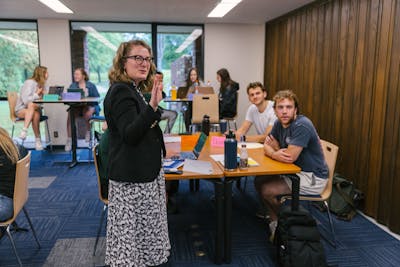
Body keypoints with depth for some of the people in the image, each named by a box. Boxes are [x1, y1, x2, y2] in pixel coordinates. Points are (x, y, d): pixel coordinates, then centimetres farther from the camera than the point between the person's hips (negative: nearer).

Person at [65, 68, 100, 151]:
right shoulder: (72, 86, 14)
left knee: (87, 113, -37)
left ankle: (88, 131, -6)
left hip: (90, 105, -2)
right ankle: (69, 140, -26)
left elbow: (97, 98, 1)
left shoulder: (91, 85, 4)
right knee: (70, 114, -30)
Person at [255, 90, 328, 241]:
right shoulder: (279, 123, 2)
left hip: (312, 178, -9)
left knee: (266, 190, -14)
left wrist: (273, 152, -10)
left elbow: (290, 157, -30)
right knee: (259, 181, 4)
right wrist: (275, 153, -19)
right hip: (296, 171, 9)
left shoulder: (302, 125, -25)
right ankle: (275, 222, 14)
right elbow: (266, 146, 5)